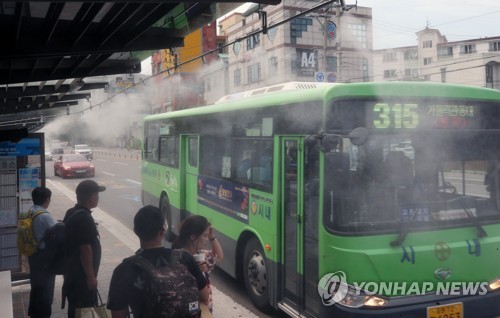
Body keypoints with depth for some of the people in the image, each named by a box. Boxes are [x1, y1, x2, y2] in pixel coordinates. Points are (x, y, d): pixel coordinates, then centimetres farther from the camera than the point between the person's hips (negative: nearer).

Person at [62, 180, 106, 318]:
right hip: (82, 276, -10)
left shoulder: (71, 213, 8)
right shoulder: (84, 218, -23)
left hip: (72, 272, 10)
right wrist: (91, 276, -18)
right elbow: (85, 250, -25)